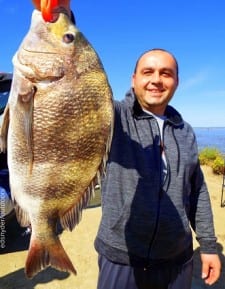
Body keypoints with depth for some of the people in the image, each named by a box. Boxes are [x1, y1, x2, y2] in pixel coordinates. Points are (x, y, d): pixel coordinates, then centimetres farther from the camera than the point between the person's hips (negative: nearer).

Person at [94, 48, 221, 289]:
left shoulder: (185, 132, 5)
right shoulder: (114, 116, -9)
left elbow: (197, 191, 9)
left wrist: (208, 245, 9)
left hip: (178, 259, 5)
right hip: (121, 259, -4)